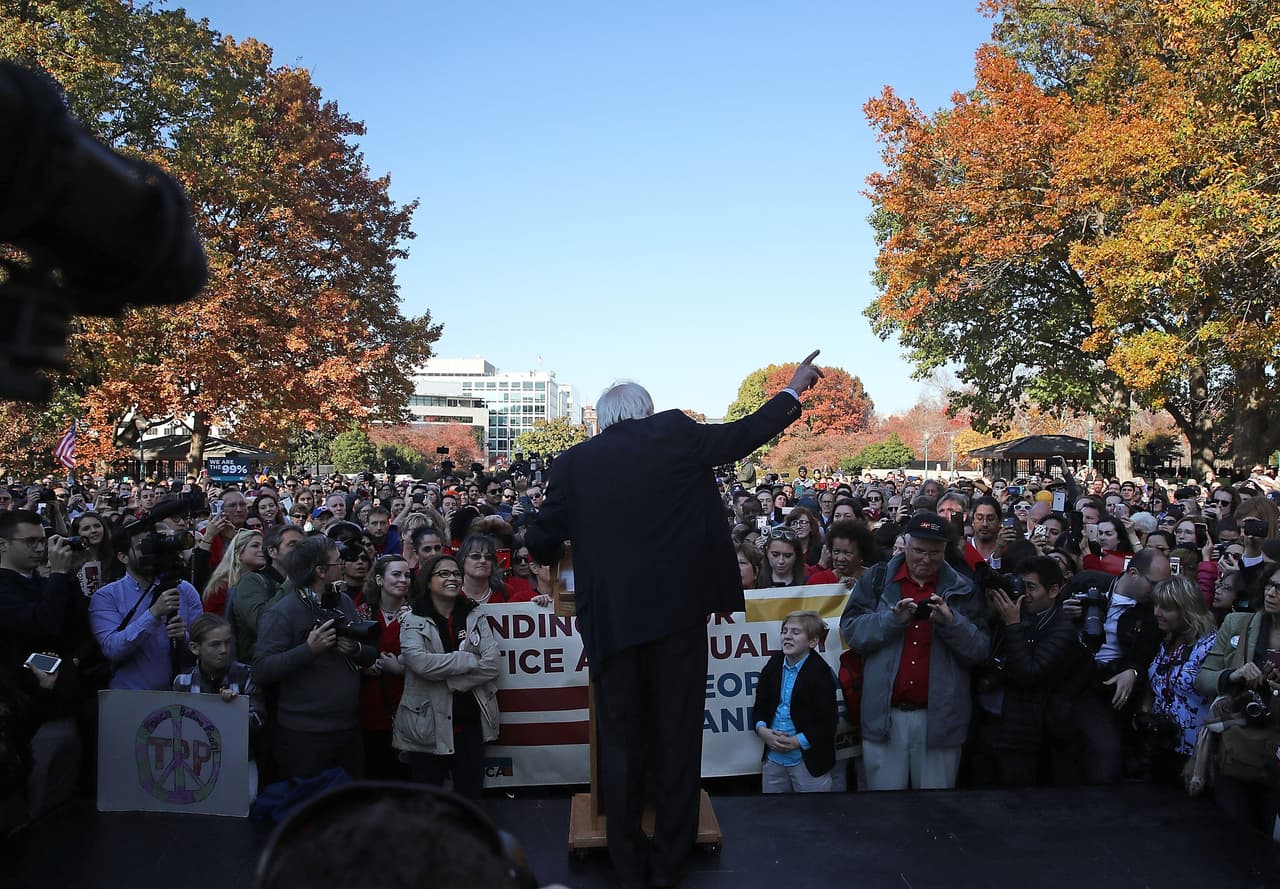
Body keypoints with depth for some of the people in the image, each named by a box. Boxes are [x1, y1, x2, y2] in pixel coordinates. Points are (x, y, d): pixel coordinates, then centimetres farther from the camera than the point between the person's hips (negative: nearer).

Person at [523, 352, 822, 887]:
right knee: (677, 738, 12)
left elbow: (542, 541, 4)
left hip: (610, 620, 1)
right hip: (678, 613, 0)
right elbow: (745, 436, 8)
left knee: (620, 743, 13)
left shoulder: (574, 462, -1)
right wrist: (793, 390, 23)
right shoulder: (676, 434, -3)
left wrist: (545, 553, 28)